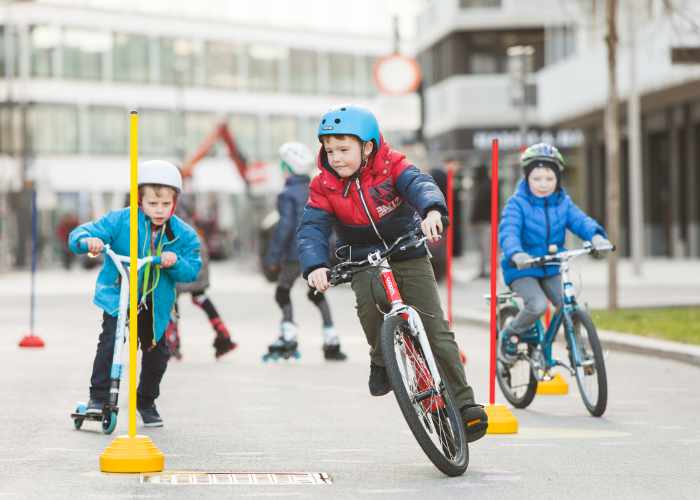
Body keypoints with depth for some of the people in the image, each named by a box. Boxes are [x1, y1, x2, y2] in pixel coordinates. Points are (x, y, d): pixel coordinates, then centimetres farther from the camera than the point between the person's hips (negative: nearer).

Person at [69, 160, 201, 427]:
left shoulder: (183, 235, -4)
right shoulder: (119, 221, -11)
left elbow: (192, 270, -6)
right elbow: (78, 235, -14)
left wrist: (176, 263, -28)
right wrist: (88, 240, -39)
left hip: (155, 303, 3)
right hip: (118, 295, -3)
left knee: (156, 353, 5)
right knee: (110, 339, -24)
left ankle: (146, 401, 31)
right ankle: (98, 396, -11)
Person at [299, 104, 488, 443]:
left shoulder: (391, 167, -12)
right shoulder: (325, 186, -7)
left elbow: (420, 184, -30)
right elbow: (312, 228, -18)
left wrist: (432, 211, -55)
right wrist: (315, 266, -39)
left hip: (409, 257, -1)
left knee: (436, 330, -10)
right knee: (368, 299, -34)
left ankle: (465, 403, -4)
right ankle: (381, 359, -8)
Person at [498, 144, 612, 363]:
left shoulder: (563, 203, 3)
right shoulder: (517, 203, -10)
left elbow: (580, 220, -12)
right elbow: (508, 231, -25)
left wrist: (596, 235, -36)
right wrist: (515, 254, -46)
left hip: (552, 269, 4)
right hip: (522, 270, -4)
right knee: (538, 305, -28)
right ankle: (509, 335, 0)